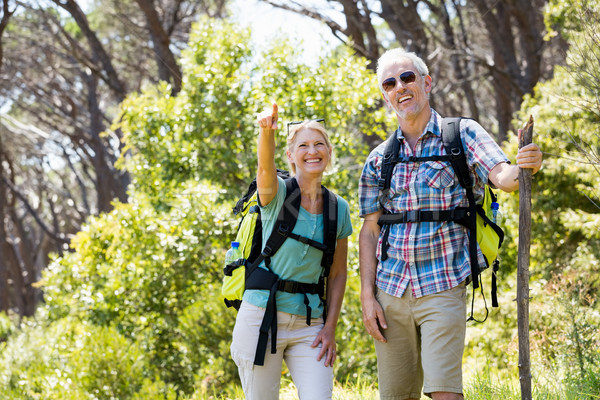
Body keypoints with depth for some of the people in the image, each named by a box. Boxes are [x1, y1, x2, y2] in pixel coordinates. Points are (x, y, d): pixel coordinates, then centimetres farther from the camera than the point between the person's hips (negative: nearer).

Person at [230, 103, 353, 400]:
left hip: (308, 324, 3)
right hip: (261, 318, -3)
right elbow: (265, 168, -28)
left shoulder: (339, 208, 7)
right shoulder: (277, 194, -4)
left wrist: (330, 328, 0)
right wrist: (266, 130, -49)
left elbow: (337, 274, 11)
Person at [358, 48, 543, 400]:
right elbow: (369, 231, 9)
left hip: (442, 290, -4)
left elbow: (503, 177, -16)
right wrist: (367, 295, 0)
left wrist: (524, 167, -39)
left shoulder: (463, 134, 0)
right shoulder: (379, 159, 9)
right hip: (390, 291, 4)